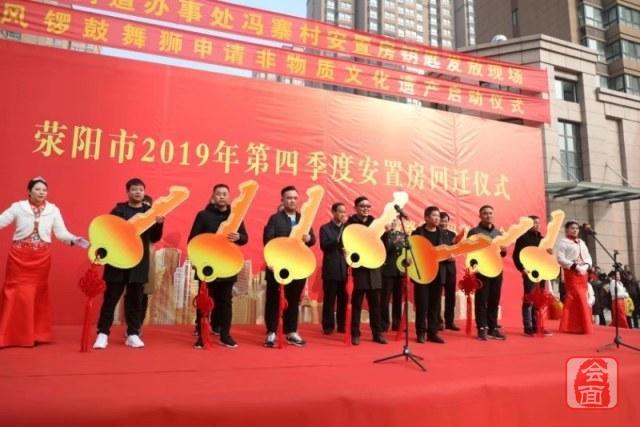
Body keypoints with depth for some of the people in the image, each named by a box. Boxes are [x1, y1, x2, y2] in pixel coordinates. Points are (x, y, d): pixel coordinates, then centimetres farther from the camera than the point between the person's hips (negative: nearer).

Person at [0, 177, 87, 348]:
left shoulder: (53, 210, 1)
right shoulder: (18, 207, -1)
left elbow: (61, 233, -4)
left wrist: (74, 240, -21)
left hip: (41, 258, 2)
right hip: (19, 256, -1)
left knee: (38, 295, 9)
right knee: (17, 294, -1)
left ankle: (35, 335, 19)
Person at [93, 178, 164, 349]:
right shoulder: (118, 210, 1)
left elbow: (154, 238, 4)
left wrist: (159, 224, -14)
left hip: (139, 263, 2)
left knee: (135, 299, 7)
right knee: (111, 298, 3)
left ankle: (133, 334, 16)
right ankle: (103, 333, 14)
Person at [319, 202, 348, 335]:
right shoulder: (325, 228, 2)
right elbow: (324, 246, -11)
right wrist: (337, 240, -21)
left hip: (344, 269, 4)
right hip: (331, 269, -3)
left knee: (343, 299, 6)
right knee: (329, 299, 0)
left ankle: (342, 325, 16)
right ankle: (328, 326, 9)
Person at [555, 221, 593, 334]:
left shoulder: (582, 242, 22)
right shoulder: (562, 242, -2)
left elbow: (588, 257, 19)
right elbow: (560, 258, -12)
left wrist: (587, 265, -2)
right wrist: (573, 266, -21)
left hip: (583, 273, 8)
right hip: (571, 272, -8)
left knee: (581, 299, 7)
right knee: (575, 298, -11)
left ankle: (573, 326, 14)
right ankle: (577, 326, -5)